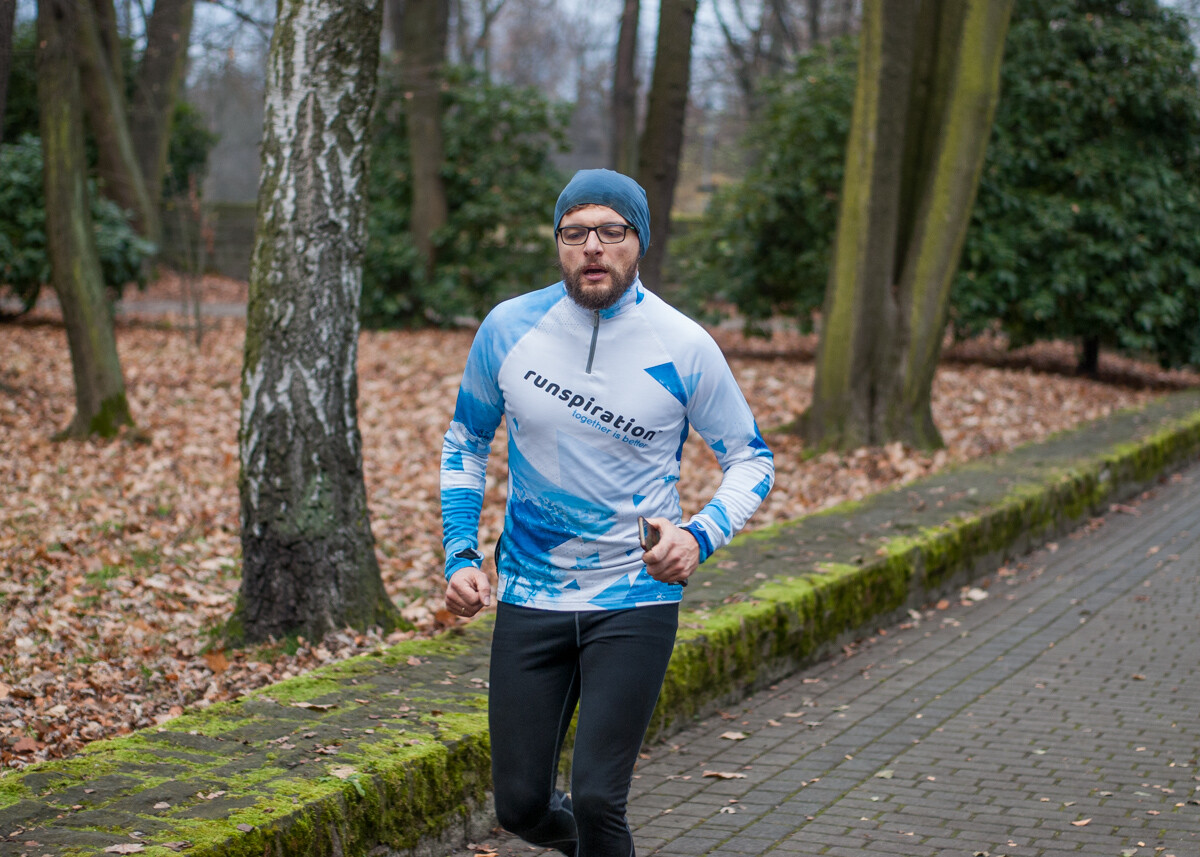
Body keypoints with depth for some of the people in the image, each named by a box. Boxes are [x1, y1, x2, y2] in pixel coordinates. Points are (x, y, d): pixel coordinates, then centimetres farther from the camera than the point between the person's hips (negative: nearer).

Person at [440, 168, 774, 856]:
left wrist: (701, 536, -17)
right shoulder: (508, 328, -4)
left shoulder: (683, 347, -9)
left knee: (597, 800, -12)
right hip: (529, 596, 3)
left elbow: (751, 458, 2)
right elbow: (466, 442, 11)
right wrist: (461, 554, 0)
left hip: (636, 599, -2)